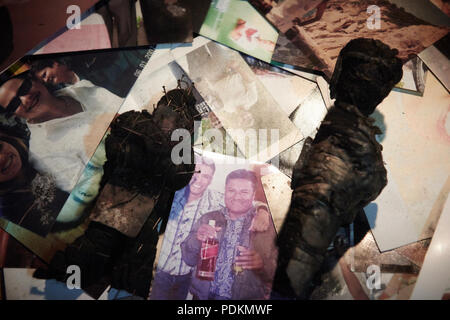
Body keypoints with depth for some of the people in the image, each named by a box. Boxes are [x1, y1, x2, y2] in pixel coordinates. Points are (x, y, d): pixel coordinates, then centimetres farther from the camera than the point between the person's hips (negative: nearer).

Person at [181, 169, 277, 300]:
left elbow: (278, 273, -2)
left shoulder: (268, 226, -2)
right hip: (203, 295, 1)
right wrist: (197, 238, -11)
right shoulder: (208, 219, 6)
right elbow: (189, 260, 8)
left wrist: (263, 264, -23)